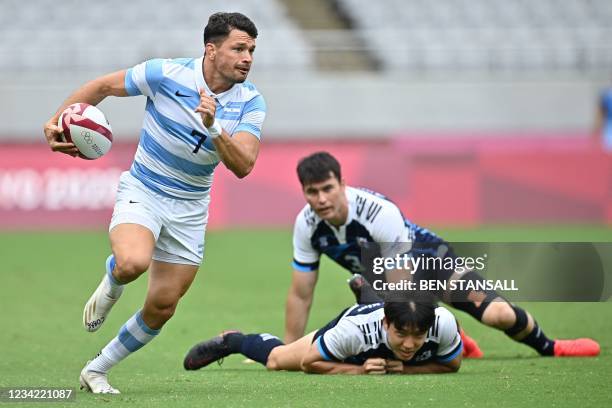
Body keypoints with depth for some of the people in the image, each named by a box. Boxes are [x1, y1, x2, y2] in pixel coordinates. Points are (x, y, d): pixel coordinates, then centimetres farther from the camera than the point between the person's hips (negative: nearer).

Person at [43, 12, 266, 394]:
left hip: (189, 208, 3)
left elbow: (243, 166, -21)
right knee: (133, 262, -35)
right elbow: (104, 85, -3)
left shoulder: (250, 102, -10)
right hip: (142, 191, -3)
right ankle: (111, 284, 4)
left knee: (162, 309, 4)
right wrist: (59, 118, -12)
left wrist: (213, 127, -37)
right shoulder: (166, 74, -17)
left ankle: (96, 370, 25)